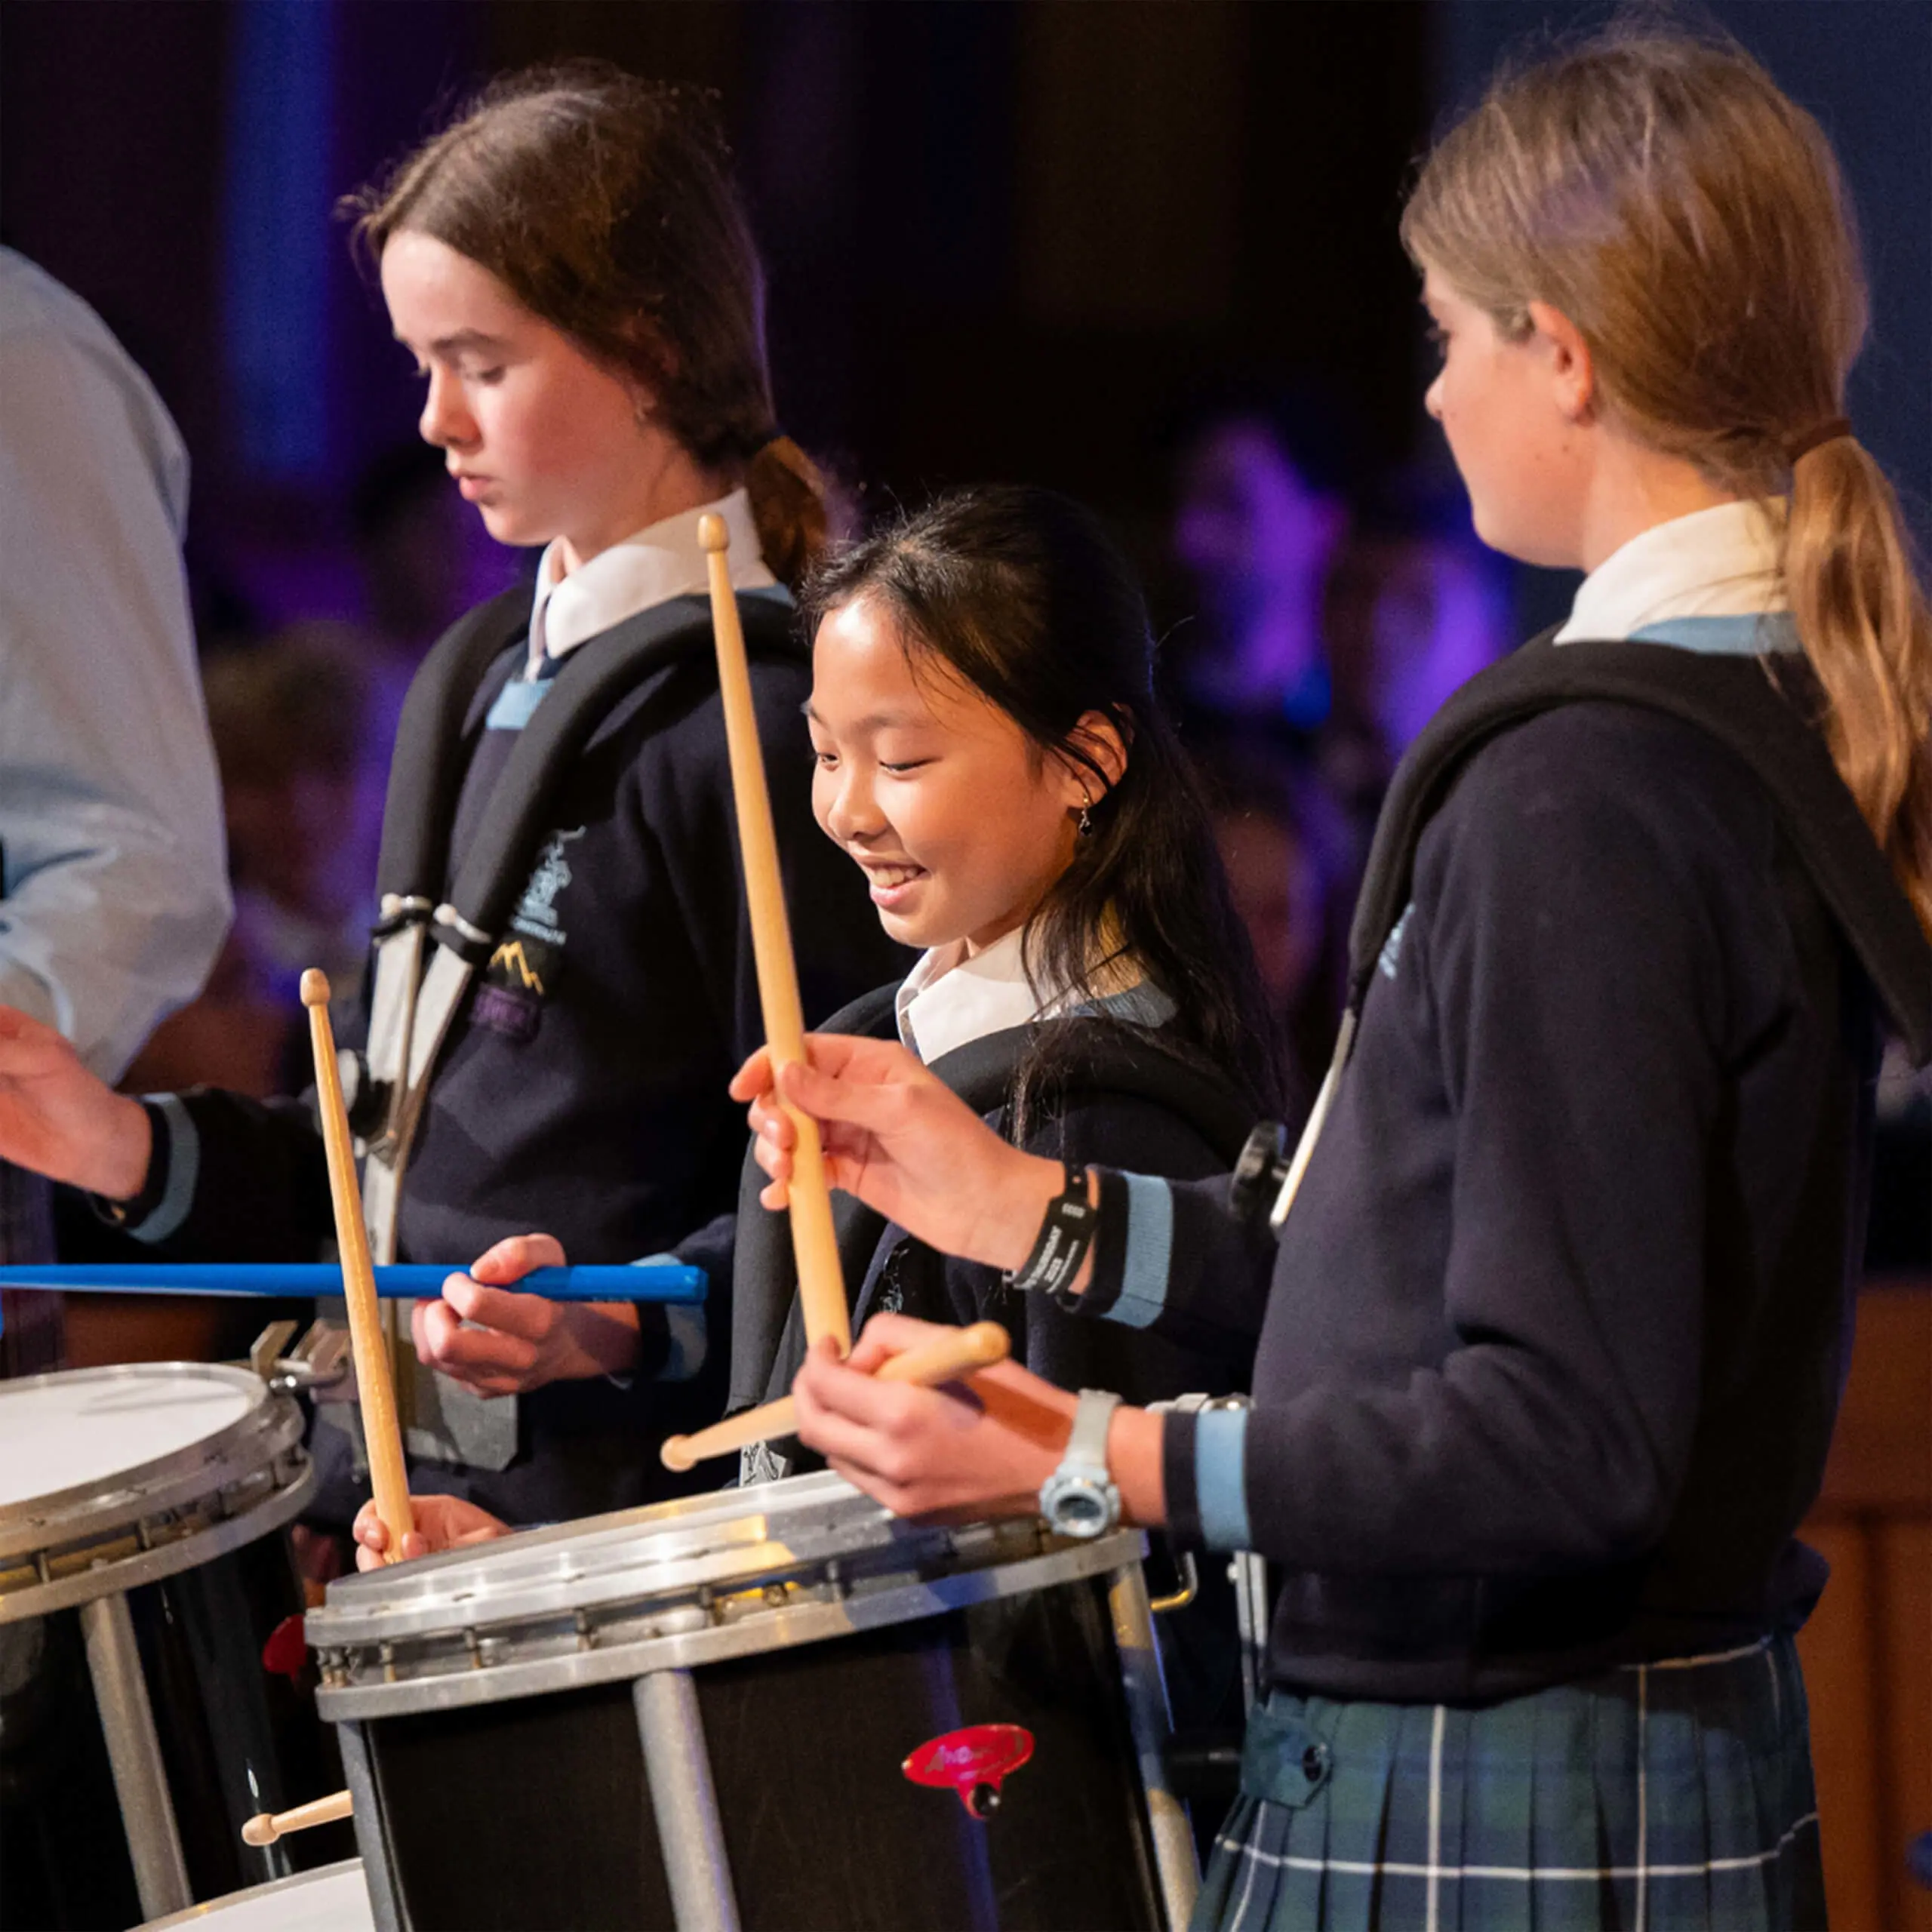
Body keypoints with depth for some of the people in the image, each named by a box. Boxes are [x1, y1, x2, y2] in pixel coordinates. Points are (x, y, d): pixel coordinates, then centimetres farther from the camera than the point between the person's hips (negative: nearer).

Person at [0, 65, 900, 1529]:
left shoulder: (756, 722, -10)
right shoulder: (478, 679, 17)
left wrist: (627, 1322, -25)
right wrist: (141, 1149, 14)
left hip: (602, 1498, -7)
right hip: (395, 1473, 7)